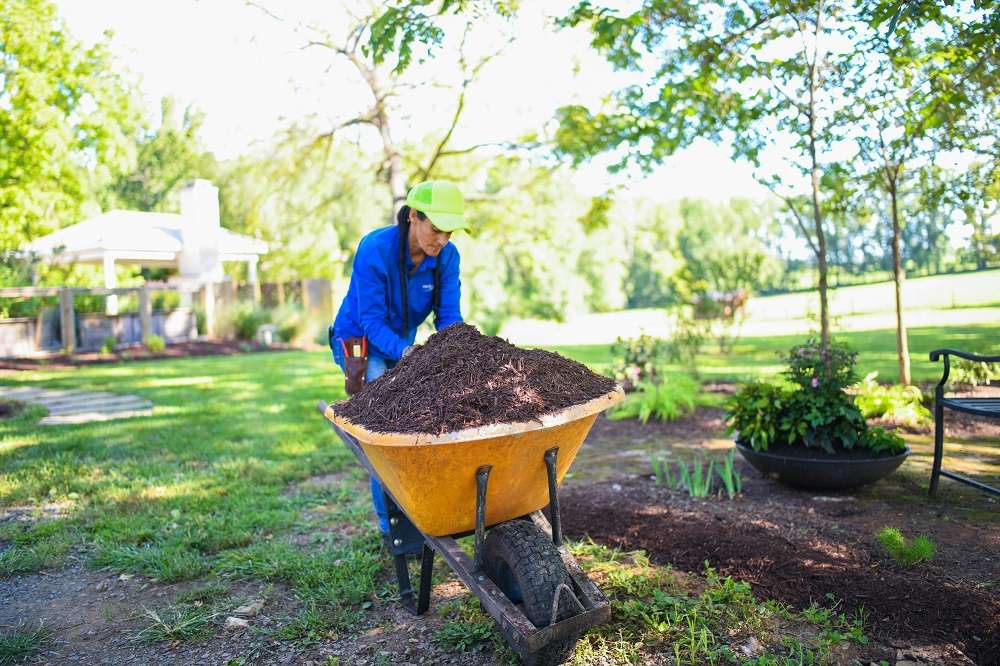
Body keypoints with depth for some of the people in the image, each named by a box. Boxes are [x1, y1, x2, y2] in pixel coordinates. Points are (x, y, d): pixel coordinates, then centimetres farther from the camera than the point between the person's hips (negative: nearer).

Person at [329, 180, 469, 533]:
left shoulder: (447, 256, -14)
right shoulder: (375, 249, -28)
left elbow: (449, 316, -13)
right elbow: (371, 321, -25)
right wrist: (406, 353, -40)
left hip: (403, 343, 5)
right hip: (359, 342, -5)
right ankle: (391, 523, -4)